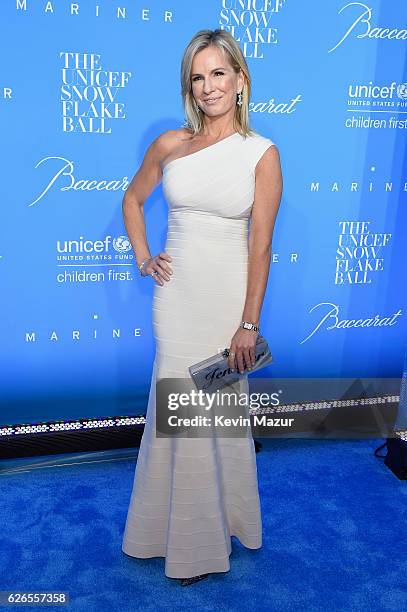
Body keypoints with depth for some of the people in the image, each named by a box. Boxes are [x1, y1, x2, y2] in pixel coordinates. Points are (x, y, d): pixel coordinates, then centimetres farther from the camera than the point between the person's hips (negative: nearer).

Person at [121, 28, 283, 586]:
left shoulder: (262, 153, -7)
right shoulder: (169, 144, 2)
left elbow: (260, 243, -10)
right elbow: (133, 199, 19)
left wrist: (249, 324, -11)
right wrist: (143, 257, 7)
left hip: (228, 295, -3)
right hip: (176, 292, 3)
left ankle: (214, 529, 37)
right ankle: (184, 527, 37)